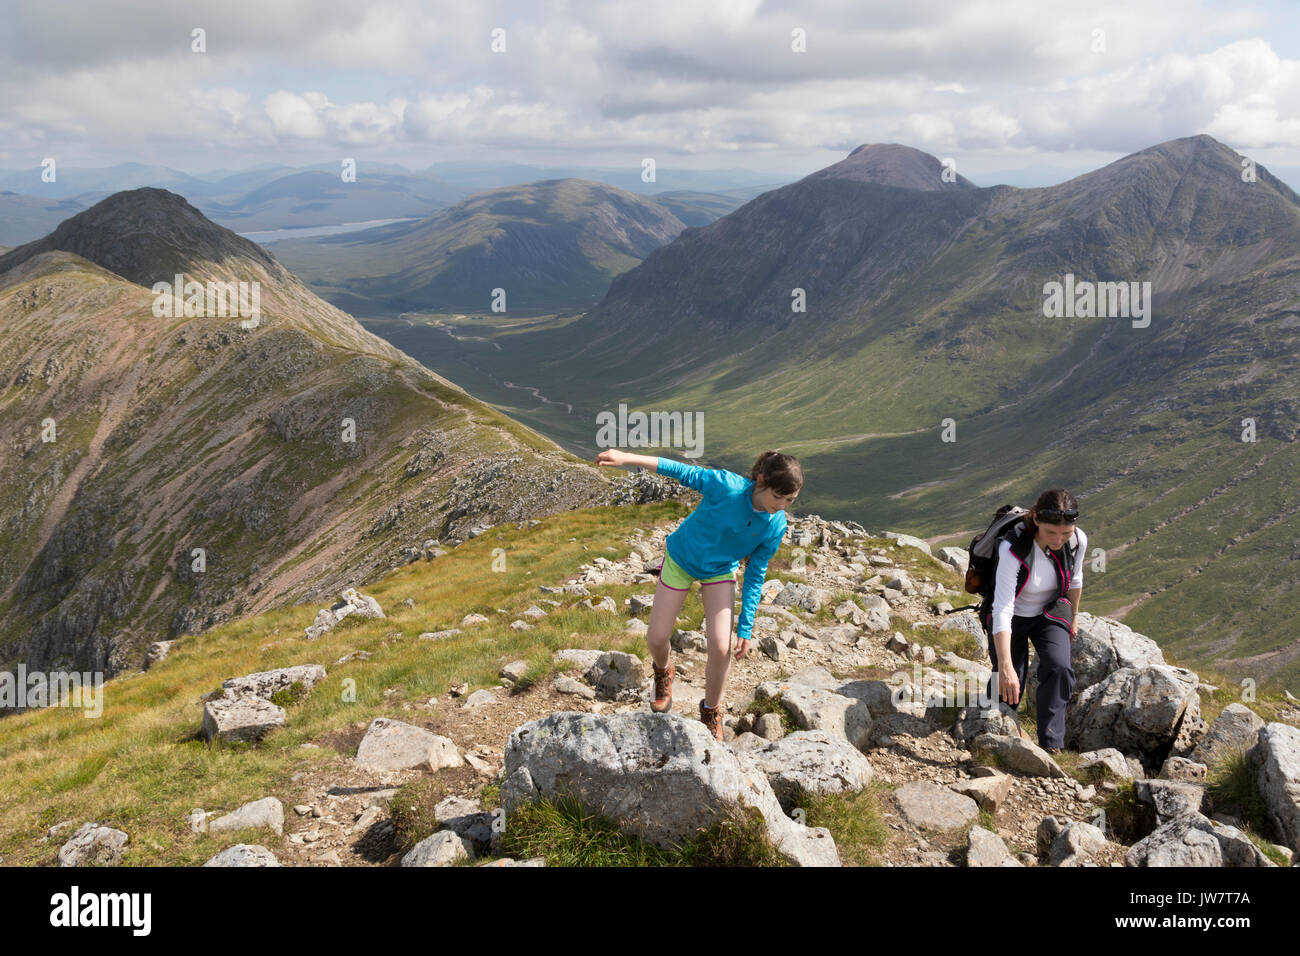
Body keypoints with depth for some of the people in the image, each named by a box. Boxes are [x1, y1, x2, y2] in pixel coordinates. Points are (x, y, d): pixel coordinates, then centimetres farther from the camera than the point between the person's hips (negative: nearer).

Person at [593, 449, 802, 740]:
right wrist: (625, 457, -27)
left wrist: (745, 629, -11)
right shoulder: (727, 485, -33)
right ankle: (663, 670, 42)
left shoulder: (775, 526, -22)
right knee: (656, 639, 4)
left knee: (721, 648, -12)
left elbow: (755, 576, -12)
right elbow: (680, 470, -22)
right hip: (680, 560, -1)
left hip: (720, 572, 1)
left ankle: (711, 711, 16)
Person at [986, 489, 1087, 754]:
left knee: (1059, 669, -21)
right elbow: (1002, 610, -40)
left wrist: (1073, 617, 17)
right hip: (1014, 616, -3)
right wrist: (1005, 667, -47)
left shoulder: (1077, 541, -23)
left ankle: (1051, 744, -9)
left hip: (1050, 614, 3)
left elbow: (1075, 580, 1)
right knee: (1008, 686, -1)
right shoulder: (1013, 549, -37)